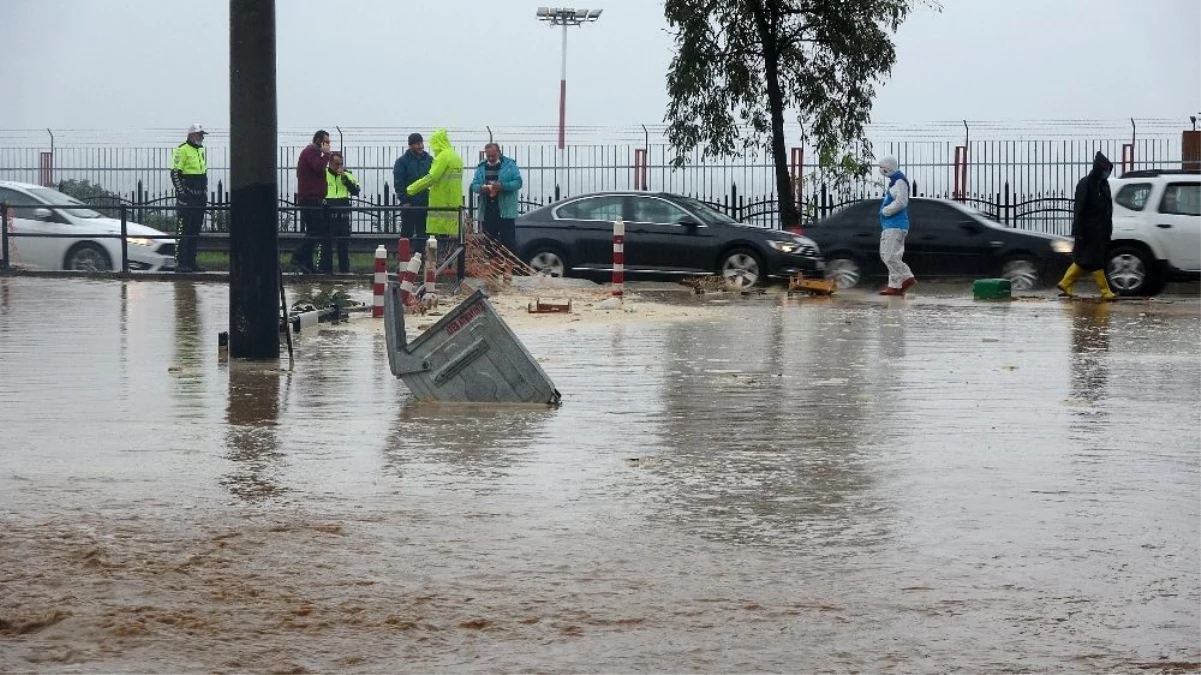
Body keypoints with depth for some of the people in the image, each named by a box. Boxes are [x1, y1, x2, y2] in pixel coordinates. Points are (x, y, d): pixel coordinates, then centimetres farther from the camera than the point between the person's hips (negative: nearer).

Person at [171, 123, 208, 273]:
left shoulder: (201, 150, 18)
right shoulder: (182, 150, -8)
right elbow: (175, 173, -13)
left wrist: (205, 193, 20)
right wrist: (181, 192, -17)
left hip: (199, 198, 8)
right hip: (186, 198, -8)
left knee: (195, 231, 10)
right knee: (183, 231, -9)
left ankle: (191, 261, 15)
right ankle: (180, 263, -9)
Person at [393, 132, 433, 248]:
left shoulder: (429, 160, 9)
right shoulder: (402, 161, -3)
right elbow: (398, 183, -7)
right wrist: (404, 201, -13)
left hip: (425, 204, 4)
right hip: (409, 204, -4)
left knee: (422, 233, 7)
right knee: (407, 233, 1)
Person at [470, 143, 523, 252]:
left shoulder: (510, 165, 2)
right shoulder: (481, 167, 14)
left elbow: (518, 182, -5)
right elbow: (474, 185, 10)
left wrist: (502, 186, -20)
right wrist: (481, 188, -13)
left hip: (505, 211, -4)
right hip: (487, 211, 4)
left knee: (508, 242, -5)